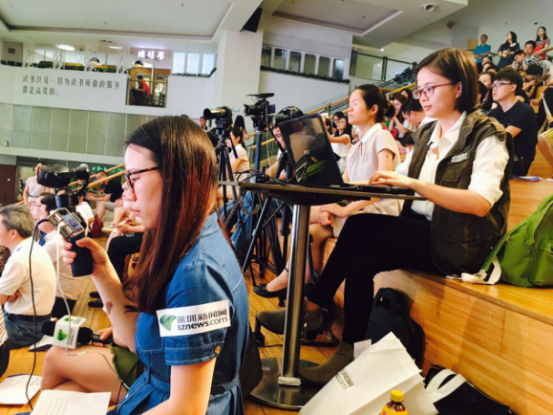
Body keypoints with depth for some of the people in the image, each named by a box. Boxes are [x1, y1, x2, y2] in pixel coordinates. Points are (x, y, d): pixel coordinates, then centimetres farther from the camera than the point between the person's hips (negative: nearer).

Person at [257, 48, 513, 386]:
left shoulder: (487, 135, -9)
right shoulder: (427, 134, 14)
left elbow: (480, 203, -23)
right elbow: (401, 179, 11)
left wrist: (415, 184, -31)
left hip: (460, 243, -7)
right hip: (421, 231, 7)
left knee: (361, 231, -26)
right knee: (360, 253, -19)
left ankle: (312, 307, -9)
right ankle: (350, 351, -9)